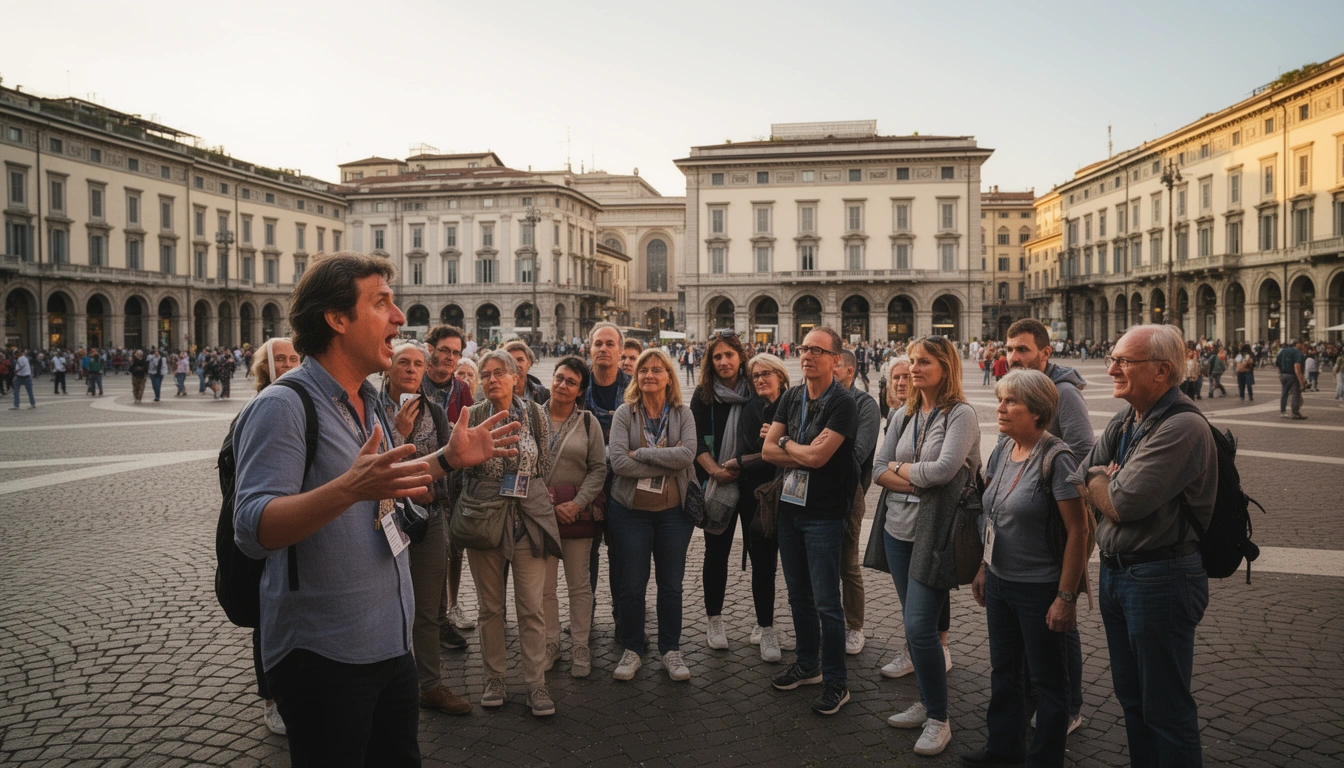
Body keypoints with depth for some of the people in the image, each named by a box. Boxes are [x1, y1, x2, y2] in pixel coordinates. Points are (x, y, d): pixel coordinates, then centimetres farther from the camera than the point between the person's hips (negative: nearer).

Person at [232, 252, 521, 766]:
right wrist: (349, 488, -42)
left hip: (391, 642, 9)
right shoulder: (283, 406, -18)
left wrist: (447, 460, 12)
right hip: (324, 659, -8)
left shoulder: (368, 401, 11)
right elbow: (253, 530, -28)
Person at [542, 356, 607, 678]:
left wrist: (577, 504, -10)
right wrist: (546, 503, -8)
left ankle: (580, 646, 18)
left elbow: (598, 468, 1)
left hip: (578, 510, 0)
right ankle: (550, 643, 21)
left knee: (579, 583, 6)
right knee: (544, 584, 5)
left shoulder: (588, 422, 3)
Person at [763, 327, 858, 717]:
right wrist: (805, 454, -13)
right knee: (798, 595, 17)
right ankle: (807, 665, 33)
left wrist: (786, 444, -6)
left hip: (824, 514, -7)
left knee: (826, 603, -2)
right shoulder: (791, 398, 7)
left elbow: (817, 456, -23)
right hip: (790, 507, 7)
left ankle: (836, 683, 11)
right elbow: (768, 450, 1)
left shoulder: (843, 405, -14)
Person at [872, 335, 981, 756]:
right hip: (899, 530, 6)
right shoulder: (905, 414, 9)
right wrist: (919, 482, -12)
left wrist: (900, 469, -6)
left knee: (919, 627, -7)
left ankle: (939, 720, 9)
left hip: (934, 535, -6)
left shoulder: (961, 414, -9)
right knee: (914, 624, 14)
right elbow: (879, 469, 3)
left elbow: (943, 470, -22)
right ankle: (926, 703, 29)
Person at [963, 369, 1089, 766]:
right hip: (999, 582, 7)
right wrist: (984, 569, 13)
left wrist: (1066, 596, -19)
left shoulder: (1056, 459, -19)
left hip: (1039, 588, -7)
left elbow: (1077, 531, -19)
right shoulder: (1002, 451, 2)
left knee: (1047, 679, 11)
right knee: (1003, 669, 21)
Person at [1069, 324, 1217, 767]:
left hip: (1160, 579, -9)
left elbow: (1124, 504, -25)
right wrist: (1110, 484, -14)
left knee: (1165, 709, 5)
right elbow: (1077, 483, 5)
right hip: (1114, 572, 9)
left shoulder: (1183, 427, -20)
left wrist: (1097, 482, -5)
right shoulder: (1123, 424, 9)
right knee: (1131, 697, 21)